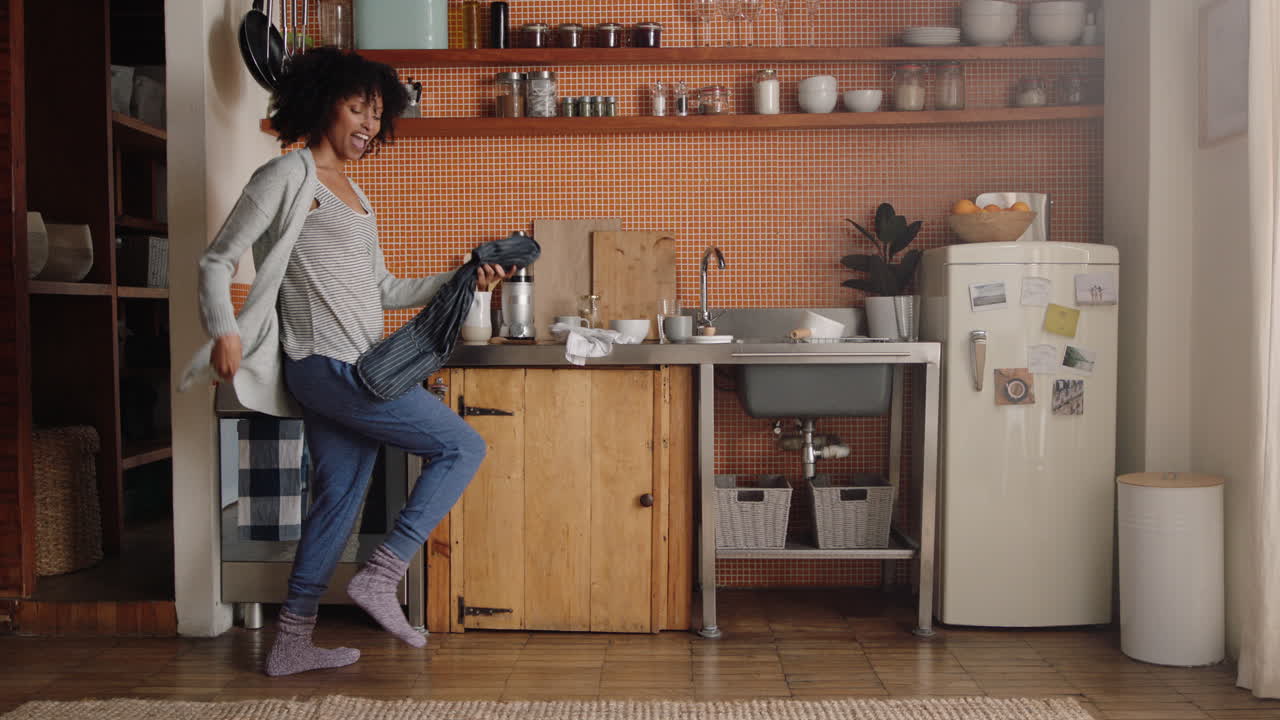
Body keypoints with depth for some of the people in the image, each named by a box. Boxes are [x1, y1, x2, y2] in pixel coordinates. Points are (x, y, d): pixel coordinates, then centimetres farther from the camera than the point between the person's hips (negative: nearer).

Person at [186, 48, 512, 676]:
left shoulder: (352, 194, 21)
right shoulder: (289, 176, -5)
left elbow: (382, 291, 20)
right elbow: (217, 261, -6)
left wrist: (459, 281, 11)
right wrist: (225, 331, -21)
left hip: (353, 369, 9)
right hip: (327, 364, -9)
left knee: (340, 497, 11)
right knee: (462, 447, -8)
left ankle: (292, 644, 19)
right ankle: (380, 578, -5)